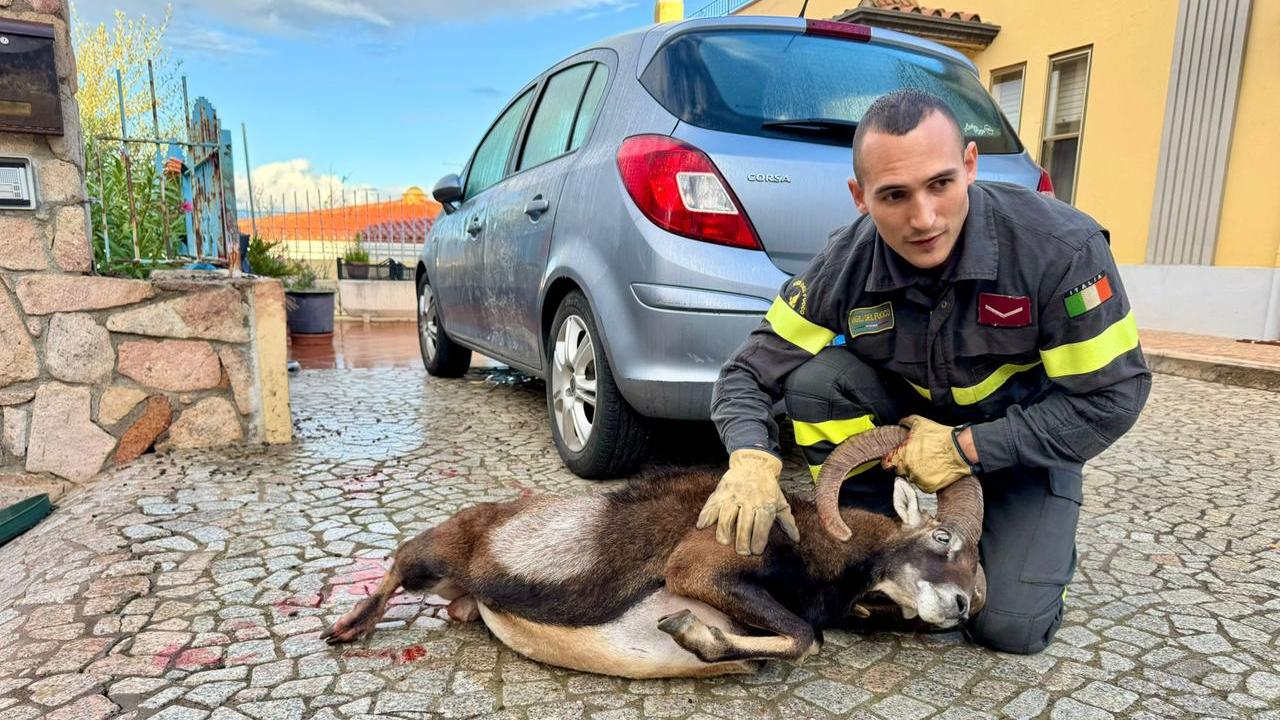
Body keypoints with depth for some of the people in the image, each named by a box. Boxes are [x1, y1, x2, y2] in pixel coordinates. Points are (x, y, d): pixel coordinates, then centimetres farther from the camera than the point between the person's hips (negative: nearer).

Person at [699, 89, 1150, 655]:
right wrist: (751, 462, -37)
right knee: (815, 375, -27)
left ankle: (1044, 536, 19)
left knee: (1010, 626, -16)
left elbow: (1112, 397, -19)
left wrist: (966, 448, -24)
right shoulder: (846, 266, -22)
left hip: (1026, 438, -1)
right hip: (915, 415, 2)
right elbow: (748, 373, -17)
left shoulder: (1061, 246, -28)